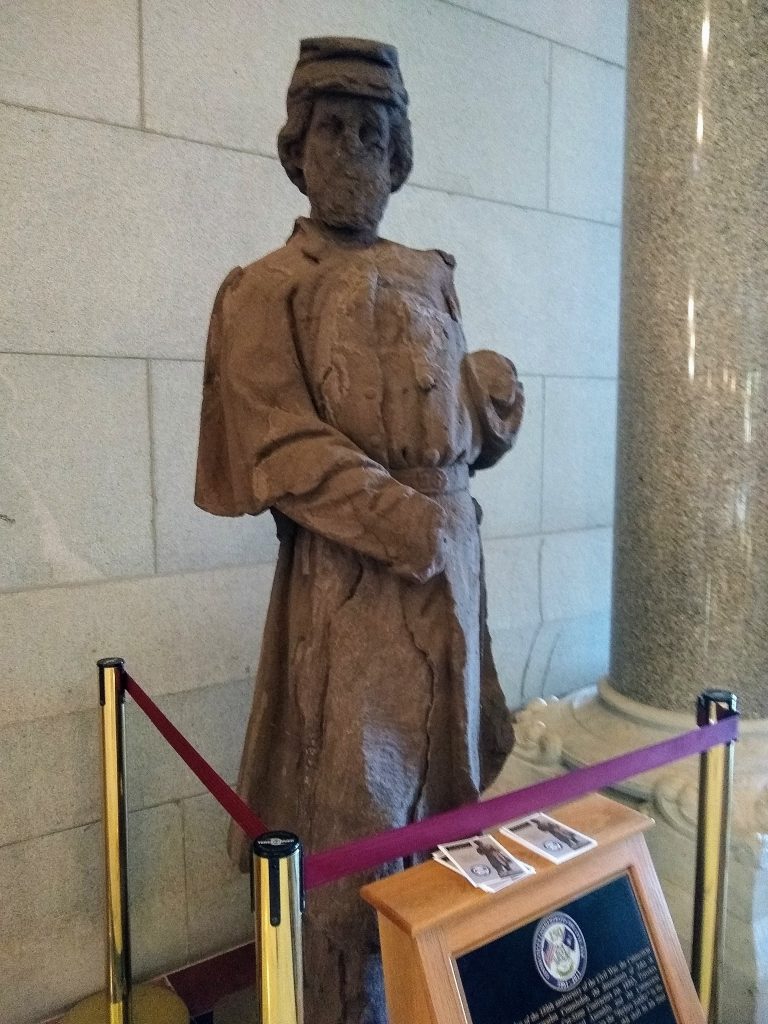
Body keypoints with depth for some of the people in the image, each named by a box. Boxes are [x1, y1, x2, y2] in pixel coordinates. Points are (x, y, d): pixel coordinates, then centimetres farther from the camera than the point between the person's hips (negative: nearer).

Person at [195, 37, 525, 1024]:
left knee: (448, 772, 17)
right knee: (352, 803, 1)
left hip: (453, 556, 7)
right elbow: (284, 452, -12)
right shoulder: (265, 291, -3)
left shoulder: (428, 278, 16)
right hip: (348, 574, -6)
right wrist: (405, 522, -19)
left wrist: (486, 392, 0)